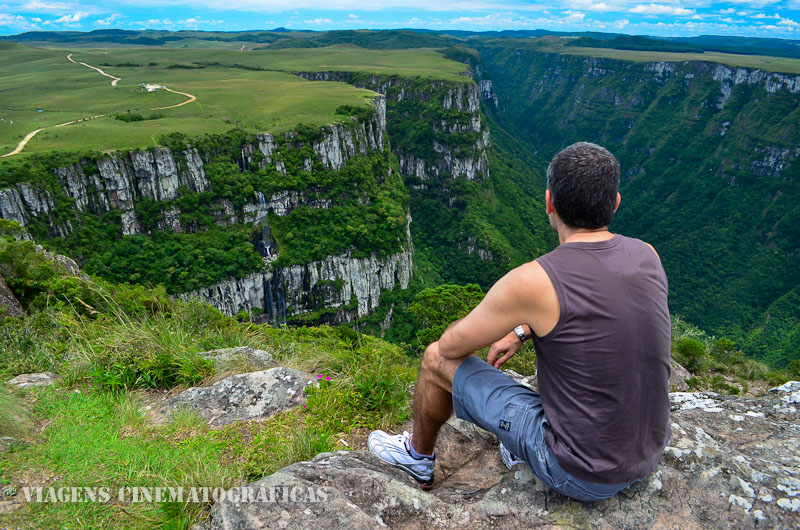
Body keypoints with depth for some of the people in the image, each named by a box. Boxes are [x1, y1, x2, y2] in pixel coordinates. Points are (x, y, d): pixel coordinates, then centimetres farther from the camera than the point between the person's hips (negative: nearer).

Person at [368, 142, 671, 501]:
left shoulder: (532, 281, -27)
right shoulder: (647, 256, -6)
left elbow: (452, 345, -11)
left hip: (580, 475, -6)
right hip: (648, 456, 7)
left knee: (437, 359, 3)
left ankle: (418, 457, 35)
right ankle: (524, 448, 39)